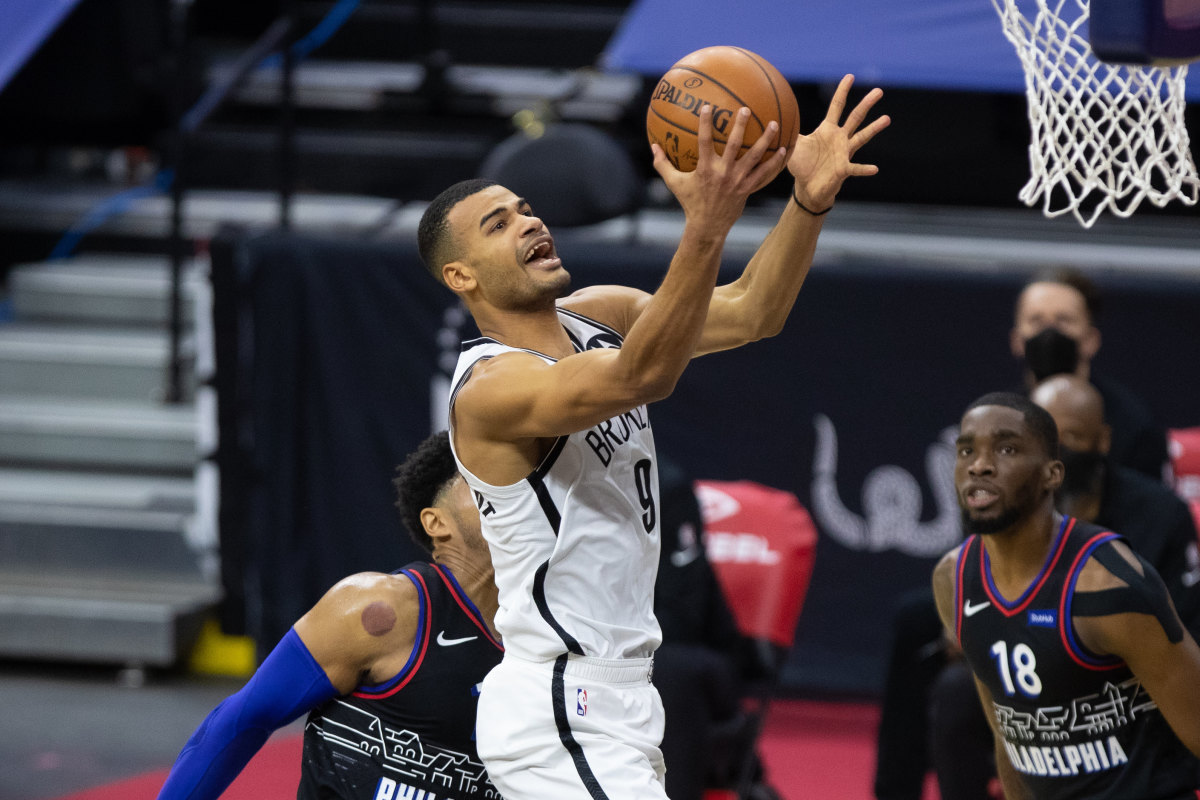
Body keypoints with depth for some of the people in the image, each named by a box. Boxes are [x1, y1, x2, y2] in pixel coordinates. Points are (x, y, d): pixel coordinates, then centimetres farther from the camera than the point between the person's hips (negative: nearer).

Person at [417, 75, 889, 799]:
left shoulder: (601, 315, 7)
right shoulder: (490, 388, -20)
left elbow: (752, 314, -4)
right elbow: (640, 378, -37)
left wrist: (810, 200, -23)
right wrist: (705, 230, -50)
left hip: (612, 699, 9)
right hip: (561, 718, -9)